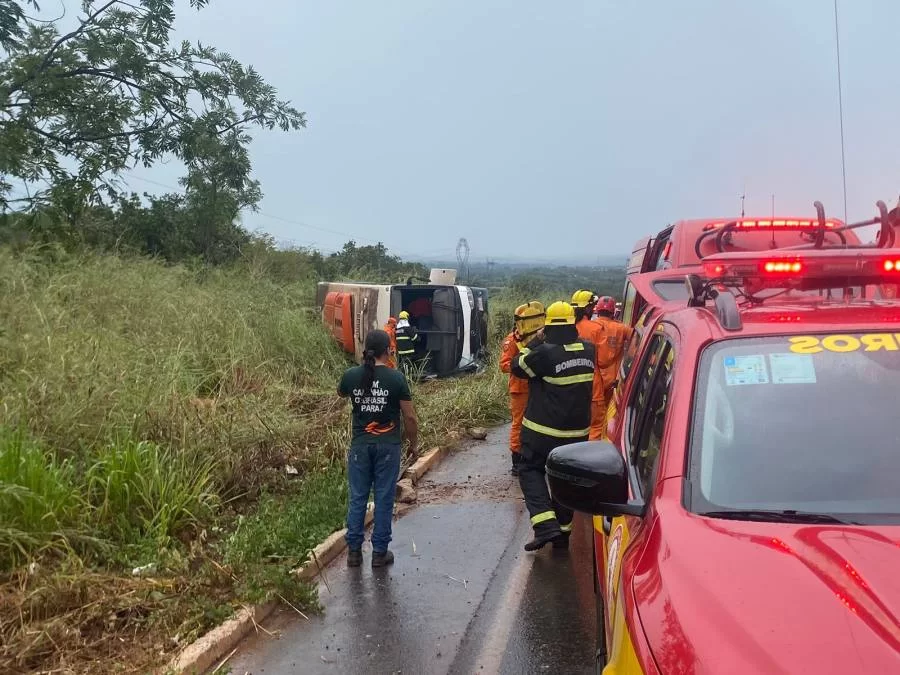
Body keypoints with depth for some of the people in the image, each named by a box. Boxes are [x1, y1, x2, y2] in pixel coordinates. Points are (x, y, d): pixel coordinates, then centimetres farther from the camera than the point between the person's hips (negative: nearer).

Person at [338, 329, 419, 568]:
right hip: (388, 445, -2)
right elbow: (409, 416, -7)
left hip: (360, 444, 2)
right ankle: (379, 552, 13)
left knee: (357, 497, 12)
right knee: (384, 499, 7)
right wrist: (413, 442, 8)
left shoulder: (351, 376, -3)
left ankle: (354, 550, 17)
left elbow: (341, 394, 22)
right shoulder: (396, 378, -11)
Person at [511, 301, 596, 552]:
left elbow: (518, 366, -8)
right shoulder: (588, 350, -1)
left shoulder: (545, 352, -21)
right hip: (577, 430, 5)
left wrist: (535, 342, 0)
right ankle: (562, 531, 22)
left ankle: (546, 526, -7)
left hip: (543, 429, -5)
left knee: (531, 470, 10)